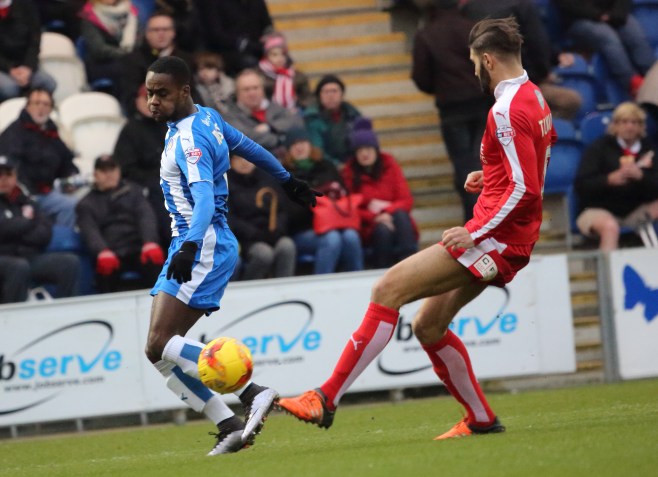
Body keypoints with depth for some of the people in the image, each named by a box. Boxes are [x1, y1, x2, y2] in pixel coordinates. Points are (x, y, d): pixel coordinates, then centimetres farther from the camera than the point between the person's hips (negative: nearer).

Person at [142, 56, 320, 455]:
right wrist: (288, 181, 41)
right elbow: (248, 147, 27)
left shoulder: (189, 140, -16)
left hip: (205, 246, -10)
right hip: (191, 242, 10)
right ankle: (231, 426, -2)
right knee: (162, 350, 2)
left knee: (160, 345, -19)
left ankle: (253, 393, -22)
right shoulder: (207, 117, 12)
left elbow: (204, 200, -30)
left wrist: (190, 246, -46)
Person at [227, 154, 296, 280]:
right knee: (264, 254, -35)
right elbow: (228, 218, -3)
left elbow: (284, 210, 14)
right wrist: (254, 234, -15)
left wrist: (276, 230, -7)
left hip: (272, 236, 3)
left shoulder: (268, 179, 18)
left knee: (287, 246, -31)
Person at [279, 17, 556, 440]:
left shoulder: (506, 112, -17)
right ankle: (481, 420, 21)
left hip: (495, 238, -10)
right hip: (507, 241, 10)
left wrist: (475, 231, -21)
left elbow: (525, 188, -24)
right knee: (428, 326, 16)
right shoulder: (534, 98, 13)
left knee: (388, 289, -15)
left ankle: (326, 400, -19)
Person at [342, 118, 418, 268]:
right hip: (368, 227, -2)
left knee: (400, 215, -32)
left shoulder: (389, 165, 6)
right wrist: (374, 217, -19)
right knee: (383, 230, -35)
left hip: (392, 218, 2)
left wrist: (388, 212, -20)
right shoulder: (349, 173, 1)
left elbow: (407, 201, 1)